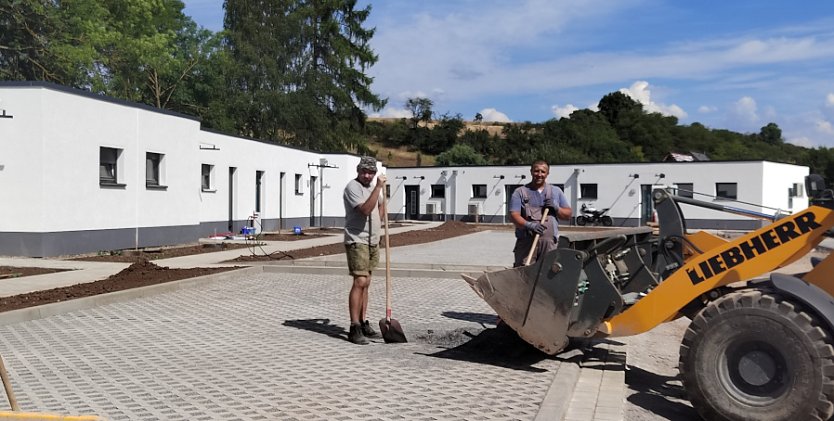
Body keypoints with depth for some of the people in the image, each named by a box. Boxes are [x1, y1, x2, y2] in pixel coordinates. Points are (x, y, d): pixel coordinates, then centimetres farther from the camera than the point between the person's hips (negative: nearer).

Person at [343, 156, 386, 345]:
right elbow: (366, 209, -27)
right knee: (360, 281, -16)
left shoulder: (373, 187, 15)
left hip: (372, 241, 9)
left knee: (366, 283, 12)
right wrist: (378, 187, -27)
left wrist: (383, 190, 14)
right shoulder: (352, 187, -12)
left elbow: (380, 211, 30)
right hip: (357, 241, -9)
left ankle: (363, 322, 20)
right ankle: (354, 328, -15)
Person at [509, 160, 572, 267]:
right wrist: (529, 225, -24)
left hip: (549, 242, 2)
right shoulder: (520, 192, 7)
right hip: (526, 241, -2)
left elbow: (568, 214, 18)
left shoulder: (556, 191, 17)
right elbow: (514, 215, -5)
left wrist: (556, 208, -3)